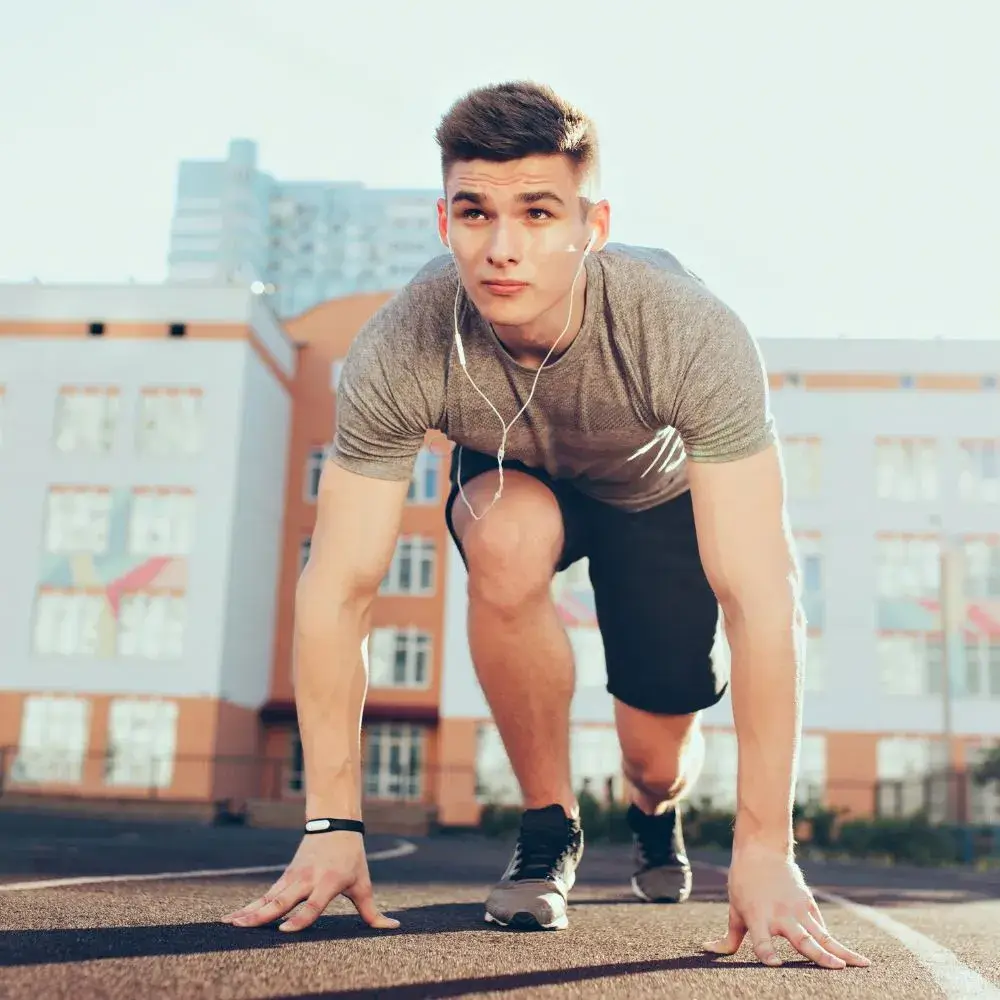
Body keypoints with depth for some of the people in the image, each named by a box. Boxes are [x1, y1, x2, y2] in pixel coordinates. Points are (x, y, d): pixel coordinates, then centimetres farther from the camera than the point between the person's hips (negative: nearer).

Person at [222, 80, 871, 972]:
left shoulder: (693, 336, -39)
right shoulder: (399, 352, -35)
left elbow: (762, 595, -40)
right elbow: (337, 589, -30)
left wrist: (765, 848, -41)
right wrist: (333, 825, -30)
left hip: (662, 488, 0)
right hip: (515, 478, 0)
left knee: (659, 757, -7)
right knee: (509, 543, -35)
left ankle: (656, 814, 36)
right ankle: (548, 827, -11)